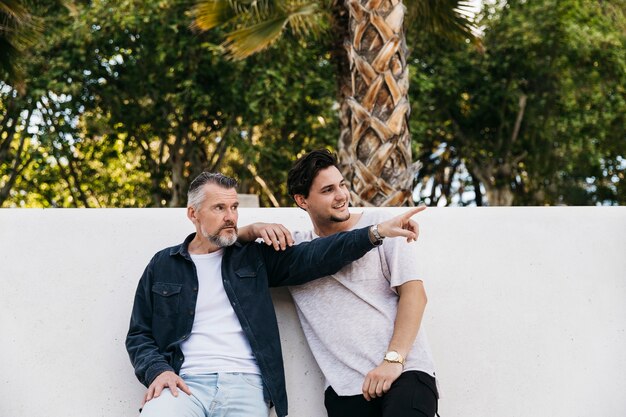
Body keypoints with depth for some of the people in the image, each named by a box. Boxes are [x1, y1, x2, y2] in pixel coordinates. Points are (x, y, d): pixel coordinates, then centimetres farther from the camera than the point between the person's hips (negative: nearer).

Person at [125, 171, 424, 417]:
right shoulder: (162, 266, 14)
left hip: (244, 384, 2)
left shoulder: (253, 259, 15)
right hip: (185, 384, -1)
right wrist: (158, 370, -8)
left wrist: (376, 232, -8)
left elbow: (312, 257, 4)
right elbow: (139, 336, 14)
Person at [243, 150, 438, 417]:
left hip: (404, 372, -2)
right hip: (344, 387, 3)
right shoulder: (293, 247, 14)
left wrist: (393, 359, -11)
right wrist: (255, 228, -2)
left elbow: (413, 292, 0)